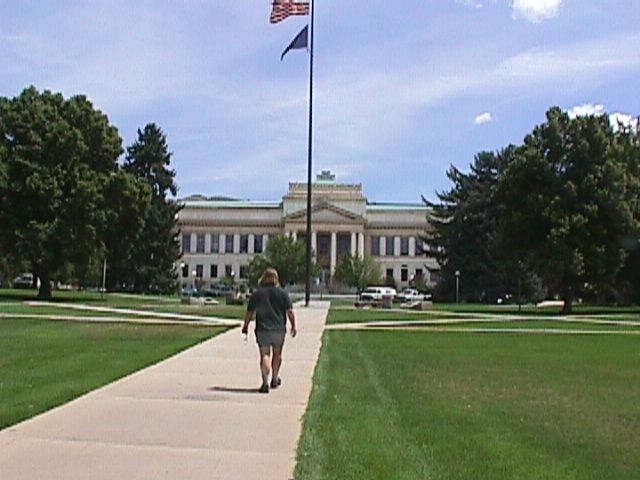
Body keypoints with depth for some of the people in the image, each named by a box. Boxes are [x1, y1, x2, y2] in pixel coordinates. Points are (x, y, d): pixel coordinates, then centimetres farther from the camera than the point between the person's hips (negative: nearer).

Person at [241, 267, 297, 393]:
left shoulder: (256, 294, 2)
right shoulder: (282, 293, 1)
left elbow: (249, 313, 4)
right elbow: (290, 312, -2)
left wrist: (245, 326, 15)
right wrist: (293, 326, 7)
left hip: (262, 329, -1)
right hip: (279, 329, 1)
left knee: (265, 355, -3)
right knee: (277, 354, 17)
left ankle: (265, 382, -18)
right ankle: (274, 379, 31)